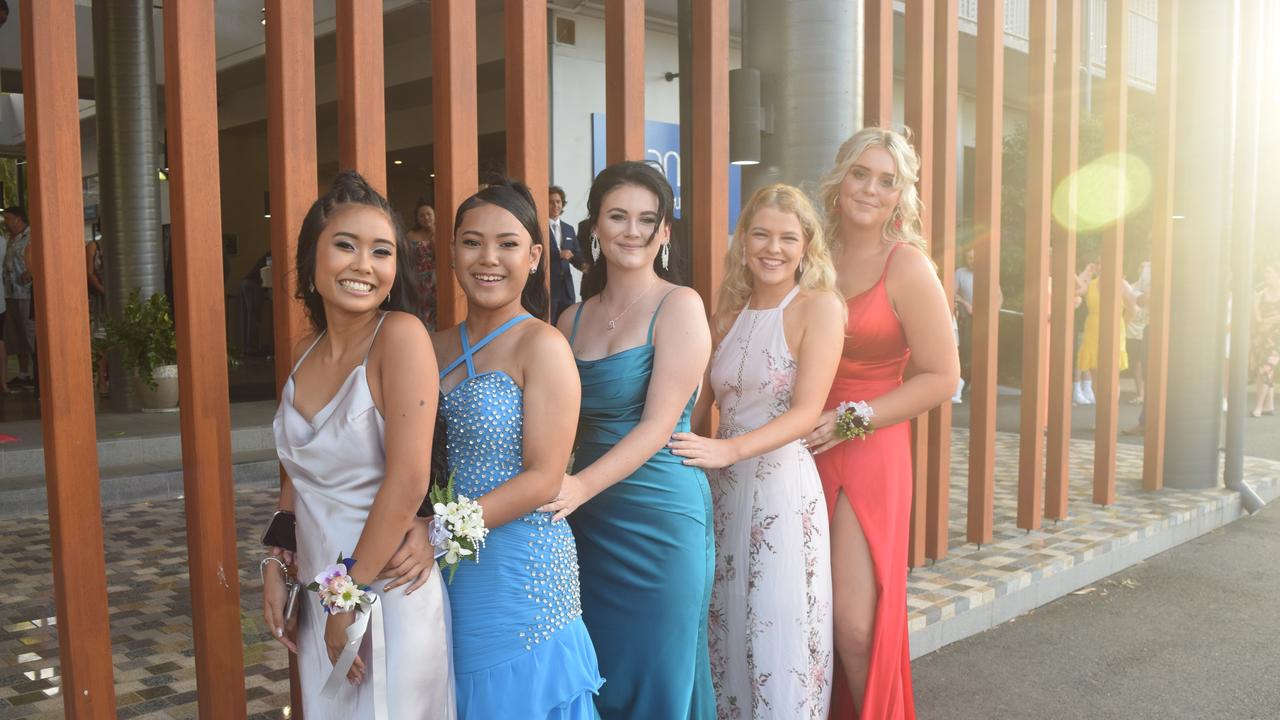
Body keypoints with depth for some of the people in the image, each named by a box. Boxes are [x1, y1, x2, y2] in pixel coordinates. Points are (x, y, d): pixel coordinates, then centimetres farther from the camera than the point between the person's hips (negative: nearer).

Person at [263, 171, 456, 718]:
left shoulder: (401, 335, -18)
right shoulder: (309, 349, 3)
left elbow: (407, 483, -23)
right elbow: (299, 474, 13)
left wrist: (351, 595, -17)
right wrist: (276, 567, 7)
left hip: (385, 589, -6)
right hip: (318, 589, 7)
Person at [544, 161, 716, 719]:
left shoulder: (679, 306, -7)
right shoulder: (573, 320, 8)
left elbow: (658, 425, -15)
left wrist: (581, 486, -26)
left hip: (660, 515, -5)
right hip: (588, 519, 5)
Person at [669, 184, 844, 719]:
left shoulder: (818, 306, -5)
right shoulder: (728, 313, 11)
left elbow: (806, 412, -14)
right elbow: (698, 407, 12)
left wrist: (728, 450, -26)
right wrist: (690, 453, -5)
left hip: (783, 484, -5)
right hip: (722, 489, 5)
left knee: (777, 632, 0)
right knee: (726, 630, 13)